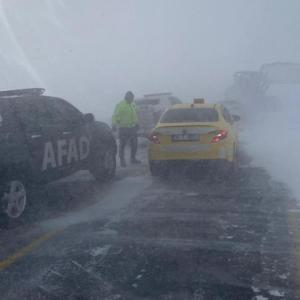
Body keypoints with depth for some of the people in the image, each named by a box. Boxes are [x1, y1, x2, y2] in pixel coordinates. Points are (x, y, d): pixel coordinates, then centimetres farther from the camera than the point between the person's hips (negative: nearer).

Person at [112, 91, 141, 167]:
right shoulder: (120, 105, -9)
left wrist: (136, 123, 25)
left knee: (134, 144, 11)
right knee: (122, 145, -3)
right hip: (123, 128, -7)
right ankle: (122, 161, 5)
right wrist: (114, 124, -26)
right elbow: (115, 116, -15)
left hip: (132, 128, 7)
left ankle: (133, 158, 26)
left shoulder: (132, 105, 14)